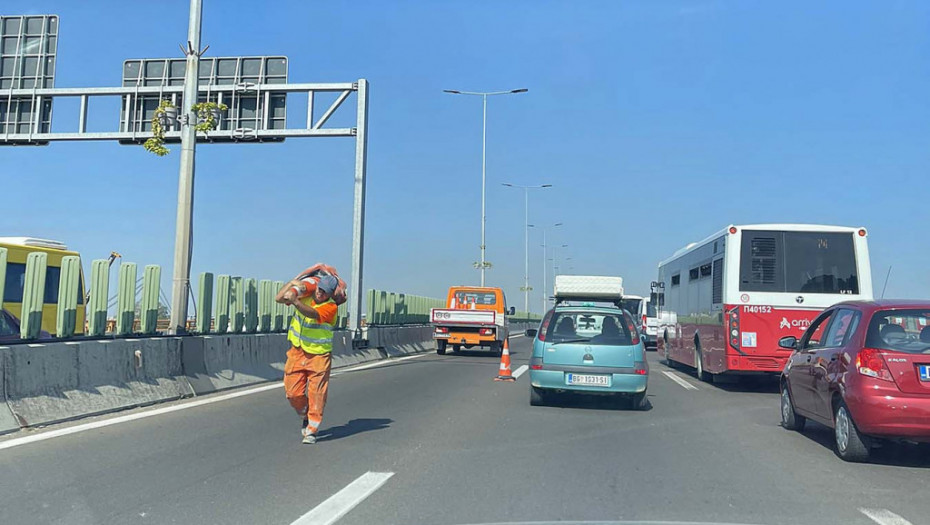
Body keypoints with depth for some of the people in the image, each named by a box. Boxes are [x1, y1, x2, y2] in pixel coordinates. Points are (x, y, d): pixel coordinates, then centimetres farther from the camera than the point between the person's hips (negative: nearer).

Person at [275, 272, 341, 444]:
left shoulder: (331, 307, -14)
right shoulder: (304, 295, 1)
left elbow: (313, 314, -33)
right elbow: (278, 298, 6)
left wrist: (296, 302, -46)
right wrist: (292, 283, -3)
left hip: (319, 356, -4)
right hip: (297, 352, 4)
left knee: (316, 394, -3)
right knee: (293, 393, 4)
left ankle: (311, 431, 8)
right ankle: (305, 416, 32)